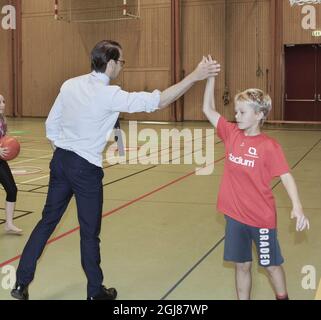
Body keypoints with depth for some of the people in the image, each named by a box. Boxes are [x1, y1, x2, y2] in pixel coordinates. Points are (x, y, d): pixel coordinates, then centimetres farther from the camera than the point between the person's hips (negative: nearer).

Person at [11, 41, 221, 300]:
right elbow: (157, 101, -21)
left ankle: (21, 283, 21)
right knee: (90, 232, 8)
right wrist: (195, 76, -18)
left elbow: (51, 123, 9)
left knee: (47, 221, 16)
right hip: (86, 169, -6)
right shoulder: (109, 95, -17)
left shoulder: (70, 85, 3)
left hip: (60, 161, 6)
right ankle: (96, 292, 24)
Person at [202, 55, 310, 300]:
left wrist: (297, 207, -30)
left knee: (271, 265, 14)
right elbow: (208, 110, 0)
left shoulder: (269, 146, -14)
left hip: (262, 217, -4)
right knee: (242, 265, 15)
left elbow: (286, 176, -17)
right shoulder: (232, 134, -2)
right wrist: (211, 78, -8)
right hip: (235, 215, 4)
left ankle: (283, 297, 36)